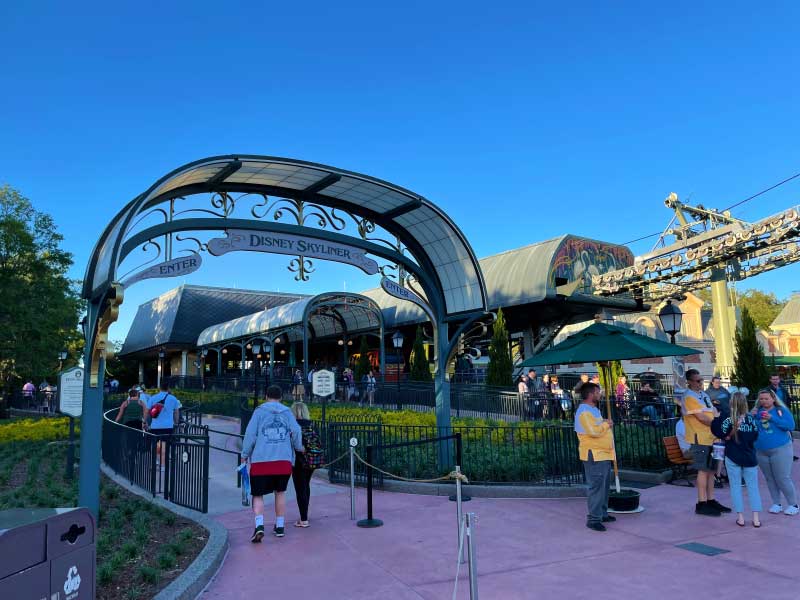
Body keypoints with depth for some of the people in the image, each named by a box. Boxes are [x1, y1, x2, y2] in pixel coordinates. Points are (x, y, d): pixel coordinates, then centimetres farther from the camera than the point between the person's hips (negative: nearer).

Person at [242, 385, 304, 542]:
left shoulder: (259, 411, 3)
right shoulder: (287, 412, 9)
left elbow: (250, 434, -1)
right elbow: (296, 431, 1)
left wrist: (244, 455, 9)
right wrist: (299, 447, 19)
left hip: (261, 461, -2)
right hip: (284, 460, 2)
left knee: (258, 495, 6)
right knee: (280, 493, 19)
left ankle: (259, 525, -13)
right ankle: (279, 526, 24)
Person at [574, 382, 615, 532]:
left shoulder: (593, 410, 18)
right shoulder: (584, 412, -17)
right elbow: (594, 431, -26)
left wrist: (605, 423, 8)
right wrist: (606, 424, -10)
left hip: (603, 454, 11)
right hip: (594, 456, -11)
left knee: (604, 486, 17)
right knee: (597, 487, -9)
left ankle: (602, 514, 28)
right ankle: (593, 519, -5)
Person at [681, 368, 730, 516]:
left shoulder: (703, 394, 16)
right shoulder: (689, 397, -14)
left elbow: (713, 412, 18)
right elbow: (701, 417, -18)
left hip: (712, 437, 9)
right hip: (700, 438, -9)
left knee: (711, 470, 14)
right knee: (704, 470, -4)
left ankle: (711, 500, 23)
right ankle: (701, 504, 2)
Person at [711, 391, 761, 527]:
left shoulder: (728, 416, -10)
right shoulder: (750, 417, -1)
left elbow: (718, 431, -18)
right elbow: (755, 436, 6)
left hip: (733, 457, -2)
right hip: (750, 457, 2)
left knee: (735, 486, 8)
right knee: (753, 487, 10)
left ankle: (740, 517, 9)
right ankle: (756, 518, 9)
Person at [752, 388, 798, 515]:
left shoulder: (781, 410, -2)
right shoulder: (757, 411, 6)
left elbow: (791, 426, -13)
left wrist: (772, 418, -21)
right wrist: (752, 417, -11)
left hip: (780, 450, -4)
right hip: (761, 451, 4)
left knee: (783, 479, -3)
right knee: (770, 479, 9)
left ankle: (793, 505, 11)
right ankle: (776, 504, 20)